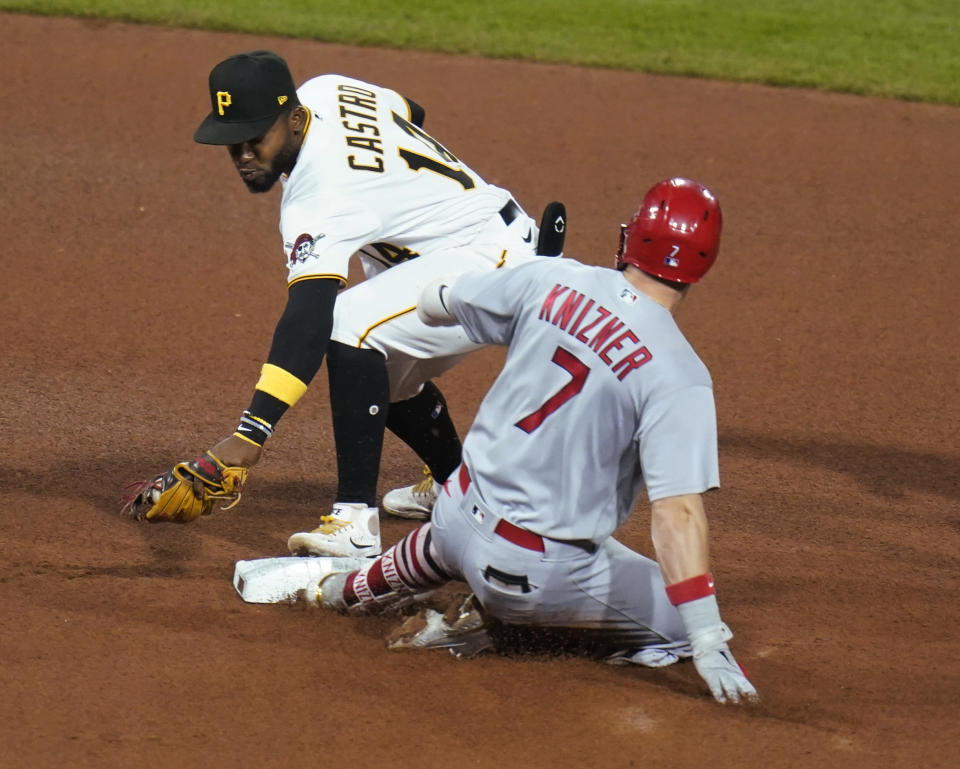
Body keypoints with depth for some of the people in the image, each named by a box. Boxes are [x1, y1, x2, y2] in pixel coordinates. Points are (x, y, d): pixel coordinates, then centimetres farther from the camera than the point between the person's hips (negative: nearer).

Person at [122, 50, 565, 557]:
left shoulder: (321, 195, -30)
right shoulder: (324, 91, -5)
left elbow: (307, 321, -42)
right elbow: (411, 114, 17)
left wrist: (248, 437, -51)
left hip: (495, 258, -11)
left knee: (351, 325, -31)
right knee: (385, 372, 27)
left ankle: (357, 524, -34)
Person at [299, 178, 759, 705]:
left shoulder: (552, 282, -6)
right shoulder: (678, 375, -21)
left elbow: (432, 304, 13)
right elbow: (676, 512, -29)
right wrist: (708, 644, -30)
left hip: (457, 515, 7)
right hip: (541, 569, -7)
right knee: (692, 619, 5)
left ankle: (358, 589, 51)